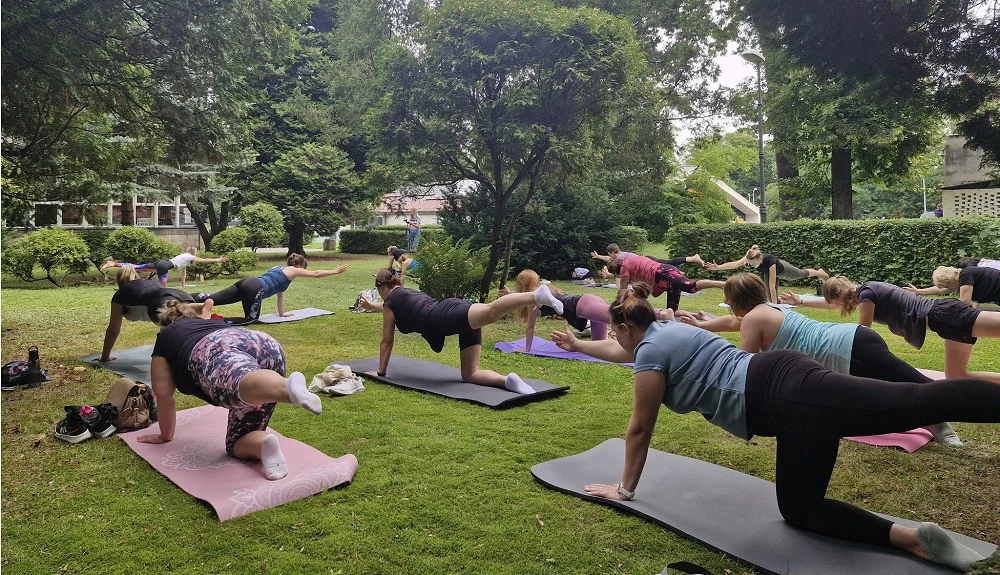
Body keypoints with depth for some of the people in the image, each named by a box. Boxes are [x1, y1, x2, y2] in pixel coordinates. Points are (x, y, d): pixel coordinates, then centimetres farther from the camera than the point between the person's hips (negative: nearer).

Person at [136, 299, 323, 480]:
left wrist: (165, 435, 46)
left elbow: (164, 395, 34)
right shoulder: (214, 322, 46)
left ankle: (287, 387, -67)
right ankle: (263, 445, -24)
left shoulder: (165, 337, 36)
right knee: (238, 442, 9)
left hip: (219, 353, -4)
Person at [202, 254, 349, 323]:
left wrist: (282, 313, 43)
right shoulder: (294, 271, 11)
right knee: (251, 319, -3)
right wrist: (336, 271, 25)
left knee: (212, 299, -2)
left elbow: (280, 291, 39)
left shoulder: (278, 268, 34)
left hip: (246, 282, 8)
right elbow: (316, 273, 16)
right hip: (254, 289, -8)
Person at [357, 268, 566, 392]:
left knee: (490, 312, -36)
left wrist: (380, 372, 39)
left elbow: (387, 341, 27)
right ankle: (507, 380, -24)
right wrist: (372, 306, 86)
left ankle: (537, 295, -56)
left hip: (445, 316, -8)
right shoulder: (408, 293, 42)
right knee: (470, 373, 3)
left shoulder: (390, 300, 21)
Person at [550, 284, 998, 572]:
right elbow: (621, 353, 49)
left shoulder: (650, 351, -1)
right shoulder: (665, 330, 26)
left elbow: (640, 428, 7)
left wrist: (625, 488, 20)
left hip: (786, 399, -10)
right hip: (785, 381, 10)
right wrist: (579, 345, 63)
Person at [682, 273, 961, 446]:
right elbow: (731, 322, 44)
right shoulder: (766, 309, 24)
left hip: (853, 350, -10)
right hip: (854, 341, 10)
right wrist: (701, 325, 55)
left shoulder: (753, 319, -5)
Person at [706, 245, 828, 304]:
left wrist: (774, 304, -46)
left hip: (782, 269, -3)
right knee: (771, 298, 0)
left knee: (803, 274, 28)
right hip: (768, 272, 3)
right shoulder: (750, 259, -39)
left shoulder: (769, 261, -51)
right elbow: (735, 264, -54)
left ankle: (820, 272, 59)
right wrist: (718, 267, -71)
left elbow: (771, 285, -49)